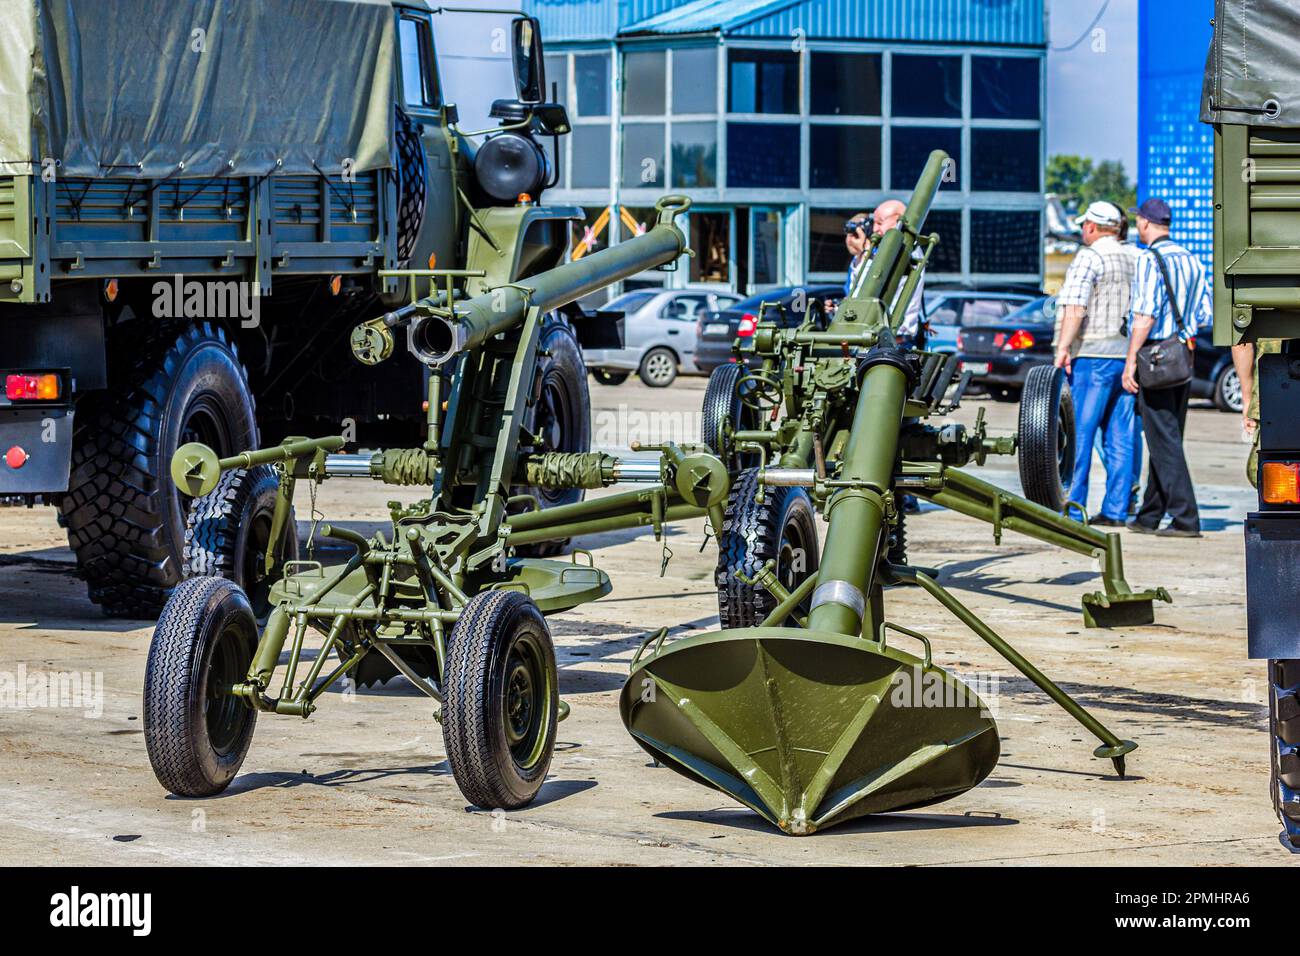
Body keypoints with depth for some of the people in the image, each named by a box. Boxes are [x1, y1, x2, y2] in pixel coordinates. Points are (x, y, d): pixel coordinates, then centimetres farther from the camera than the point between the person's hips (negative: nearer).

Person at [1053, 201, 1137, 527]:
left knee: (1081, 432, -4)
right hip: (1127, 355, 7)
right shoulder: (1133, 261, 16)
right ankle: (1116, 510, 6)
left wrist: (1063, 347, -20)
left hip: (1093, 353, -7)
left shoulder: (1089, 258, -7)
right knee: (1120, 437, 6)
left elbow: (1075, 307, -18)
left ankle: (1073, 507, -5)